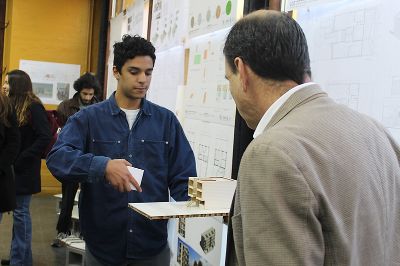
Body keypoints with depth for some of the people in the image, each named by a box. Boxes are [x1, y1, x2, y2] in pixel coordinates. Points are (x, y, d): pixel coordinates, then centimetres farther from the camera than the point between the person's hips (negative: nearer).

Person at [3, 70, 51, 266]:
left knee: (20, 213, 1)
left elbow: (45, 138, -17)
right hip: (11, 169, 7)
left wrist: (20, 159, -17)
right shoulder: (11, 105, 10)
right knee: (18, 213, 14)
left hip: (23, 170, -7)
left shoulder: (33, 107, -11)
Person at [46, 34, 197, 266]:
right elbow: (57, 157, -17)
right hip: (102, 244, 0)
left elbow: (183, 178, 1)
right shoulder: (88, 118, -1)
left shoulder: (166, 120, 3)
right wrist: (103, 166, -33)